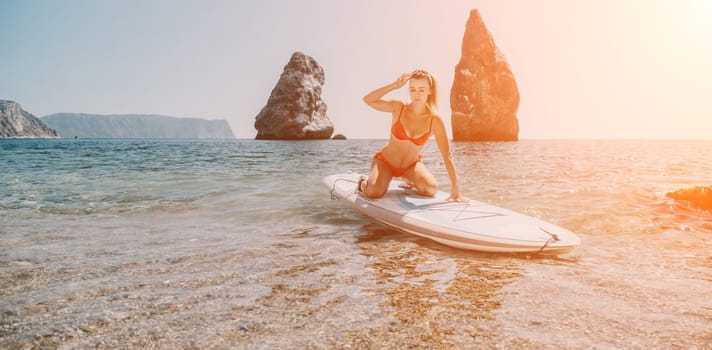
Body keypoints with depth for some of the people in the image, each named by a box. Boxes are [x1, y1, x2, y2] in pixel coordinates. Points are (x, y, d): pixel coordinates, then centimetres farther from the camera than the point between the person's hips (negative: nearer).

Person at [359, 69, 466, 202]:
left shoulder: (435, 120, -16)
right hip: (385, 161, -2)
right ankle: (363, 182, 13)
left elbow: (447, 156, -17)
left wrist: (455, 190, -21)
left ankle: (409, 181, 14)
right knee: (374, 192, -27)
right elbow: (368, 100, -28)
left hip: (411, 165, 2)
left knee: (431, 189, -22)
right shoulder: (399, 108, -15)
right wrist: (395, 85, -33)